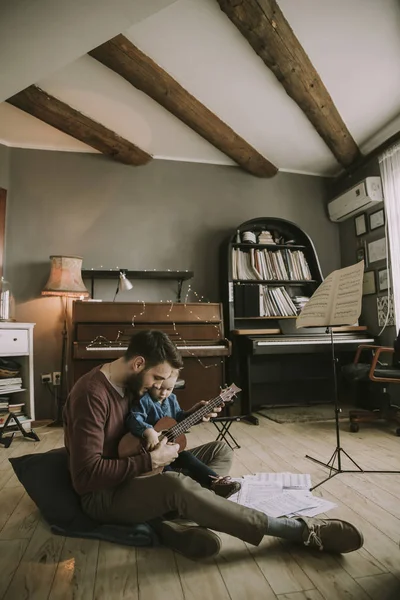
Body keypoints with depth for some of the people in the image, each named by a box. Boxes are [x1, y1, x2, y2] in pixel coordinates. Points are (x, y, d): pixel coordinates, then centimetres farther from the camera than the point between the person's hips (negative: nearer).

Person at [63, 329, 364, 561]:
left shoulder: (127, 384, 4)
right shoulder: (92, 394, -24)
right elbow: (86, 475, -28)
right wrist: (150, 461, -25)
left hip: (135, 474, 10)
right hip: (103, 494, -9)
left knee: (221, 451, 4)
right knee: (176, 485, -40)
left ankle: (174, 521, -22)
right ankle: (301, 530, -30)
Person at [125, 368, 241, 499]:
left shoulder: (171, 399, 6)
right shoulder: (143, 400, -19)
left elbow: (179, 418, 17)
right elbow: (134, 420, -35)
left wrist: (195, 410, 3)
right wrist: (149, 431, -52)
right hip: (149, 453, -7)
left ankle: (215, 482, -5)